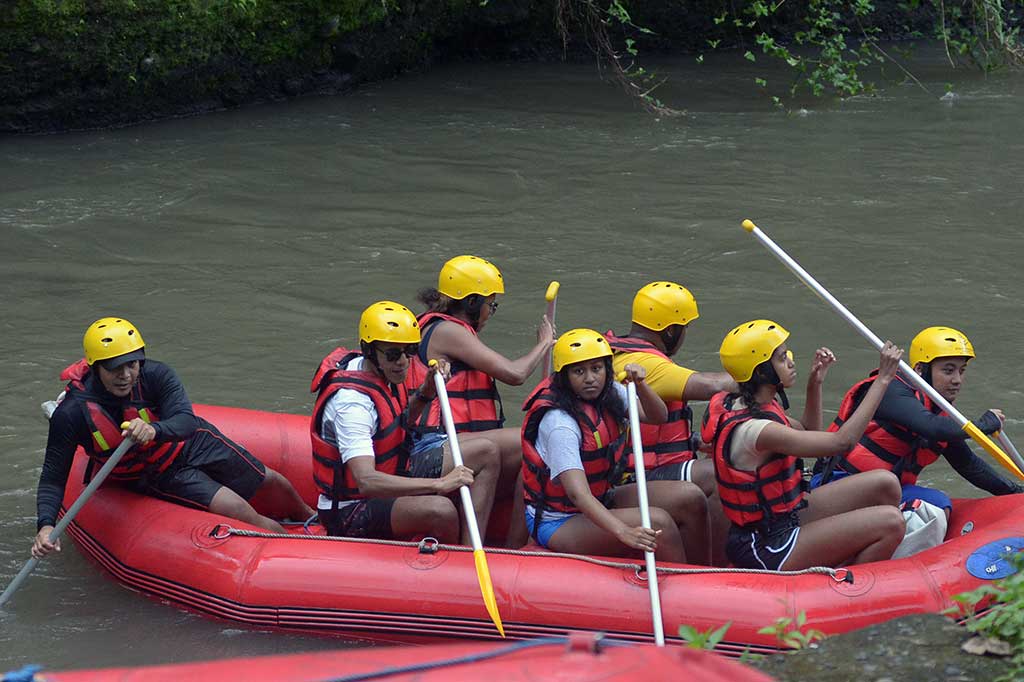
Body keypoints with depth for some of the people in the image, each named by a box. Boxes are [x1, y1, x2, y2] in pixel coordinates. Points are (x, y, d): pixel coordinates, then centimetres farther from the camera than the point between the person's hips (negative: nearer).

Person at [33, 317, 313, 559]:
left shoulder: (156, 375, -26)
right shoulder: (72, 414, -29)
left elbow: (186, 421, -39)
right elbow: (53, 477, -23)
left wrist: (153, 430, -61)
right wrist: (46, 526, -39)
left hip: (195, 444, 2)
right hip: (160, 477, -2)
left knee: (270, 482, 17)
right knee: (240, 512, -17)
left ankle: (308, 517, 51)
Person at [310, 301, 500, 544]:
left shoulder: (383, 372, 1)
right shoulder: (351, 401, -28)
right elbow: (366, 481, -39)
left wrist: (425, 392, 4)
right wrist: (440, 483, -40)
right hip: (351, 512, -10)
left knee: (486, 453, 5)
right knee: (440, 510, -38)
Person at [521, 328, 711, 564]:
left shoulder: (609, 392, -1)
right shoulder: (559, 423, -26)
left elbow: (658, 417, -3)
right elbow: (577, 493, -35)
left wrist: (639, 384, -24)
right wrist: (624, 532, -48)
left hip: (600, 501, 8)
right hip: (559, 523, -8)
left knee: (690, 498, -7)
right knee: (657, 523, -27)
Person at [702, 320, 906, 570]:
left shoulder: (756, 405, 4)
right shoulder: (754, 430, -26)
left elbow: (810, 433, 21)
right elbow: (842, 441, -26)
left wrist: (815, 384, 6)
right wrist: (882, 379, -22)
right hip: (766, 549, -10)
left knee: (886, 485, 2)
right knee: (890, 522, -18)